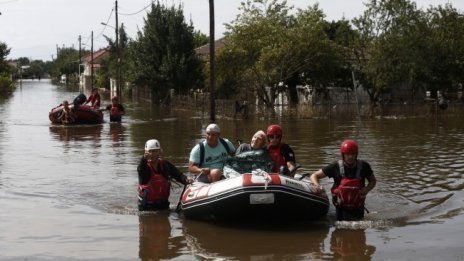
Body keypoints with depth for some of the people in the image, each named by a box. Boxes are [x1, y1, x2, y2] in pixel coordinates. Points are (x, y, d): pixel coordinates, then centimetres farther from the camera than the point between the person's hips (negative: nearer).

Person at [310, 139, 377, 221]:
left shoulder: (363, 166, -8)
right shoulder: (335, 167, -12)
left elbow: (373, 181, 10)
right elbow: (314, 176, -6)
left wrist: (367, 189, -12)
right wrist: (317, 185, -28)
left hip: (358, 208, 1)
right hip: (341, 208, -1)